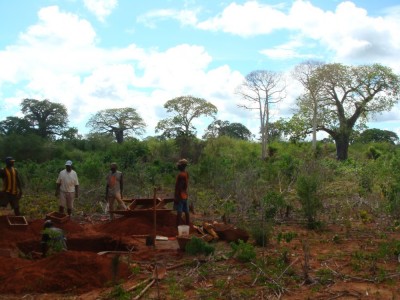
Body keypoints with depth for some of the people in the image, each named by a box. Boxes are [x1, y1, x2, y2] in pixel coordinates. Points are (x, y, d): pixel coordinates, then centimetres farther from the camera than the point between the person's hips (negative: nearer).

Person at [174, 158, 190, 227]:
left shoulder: (180, 175, -18)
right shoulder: (186, 174, 8)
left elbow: (177, 187, -19)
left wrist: (175, 197, -17)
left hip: (180, 196, -8)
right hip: (185, 196, 8)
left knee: (179, 212, -7)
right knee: (186, 212, 12)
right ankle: (187, 226, 19)